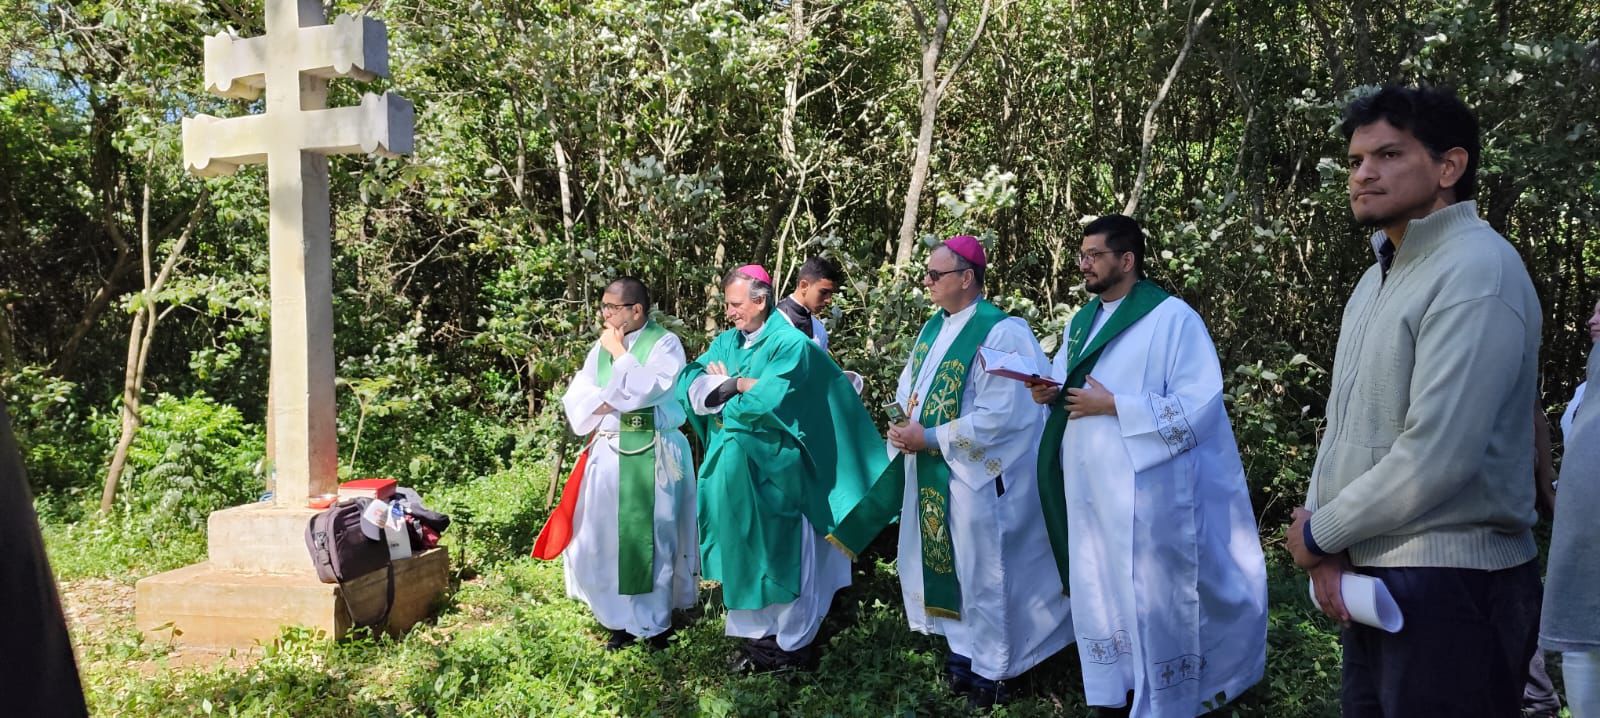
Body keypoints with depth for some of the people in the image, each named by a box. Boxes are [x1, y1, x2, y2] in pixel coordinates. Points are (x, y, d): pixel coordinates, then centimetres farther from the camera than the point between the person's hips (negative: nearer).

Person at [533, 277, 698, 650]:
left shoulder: (665, 343, -6)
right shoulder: (601, 347, 11)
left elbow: (648, 389, -20)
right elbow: (575, 397, 9)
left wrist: (619, 353, -10)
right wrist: (605, 403, -9)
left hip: (653, 457, -5)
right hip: (609, 454, 6)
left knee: (650, 538, 0)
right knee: (608, 537, 6)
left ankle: (655, 621, 14)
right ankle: (623, 618, 18)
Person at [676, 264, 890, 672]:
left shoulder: (790, 343, -10)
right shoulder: (727, 342, 10)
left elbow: (771, 400, -21)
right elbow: (691, 385, 0)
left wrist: (729, 383, -5)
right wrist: (738, 385, -15)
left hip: (773, 473, -6)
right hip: (734, 471, 6)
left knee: (782, 555, 4)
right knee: (744, 556, 12)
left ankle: (794, 644, 17)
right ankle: (757, 635, 24)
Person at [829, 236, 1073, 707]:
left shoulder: (1000, 333, -17)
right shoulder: (933, 328, 8)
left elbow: (998, 415, -21)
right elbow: (908, 390, 17)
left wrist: (931, 438, -18)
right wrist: (909, 428, -4)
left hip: (973, 476, -7)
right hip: (929, 473, 8)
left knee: (981, 571, 4)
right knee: (942, 564, 15)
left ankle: (991, 671, 20)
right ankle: (963, 651, 32)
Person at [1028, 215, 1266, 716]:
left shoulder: (1173, 318, -9)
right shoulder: (1081, 323, 13)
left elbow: (1199, 403, -16)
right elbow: (1068, 388, 20)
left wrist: (1113, 405, -19)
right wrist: (1049, 393, -4)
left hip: (1144, 489, -7)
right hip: (1088, 488, 7)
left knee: (1152, 597, 1)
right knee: (1100, 593, 12)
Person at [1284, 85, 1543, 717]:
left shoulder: (1476, 272, -16)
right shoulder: (1378, 277, 12)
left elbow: (1437, 454, -24)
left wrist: (1318, 533, -12)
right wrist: (1329, 546, -4)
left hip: (1451, 590, -8)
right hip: (1369, 577, 8)